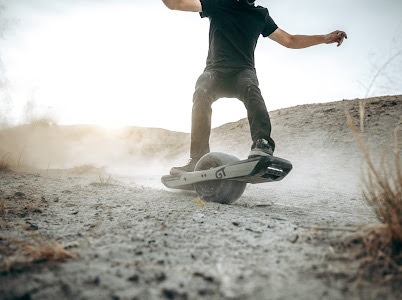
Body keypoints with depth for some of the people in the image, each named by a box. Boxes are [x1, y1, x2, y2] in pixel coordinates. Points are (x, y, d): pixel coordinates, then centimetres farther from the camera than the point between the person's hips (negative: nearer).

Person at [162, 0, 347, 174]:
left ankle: (263, 144, -53)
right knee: (201, 94, -33)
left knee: (251, 89, -34)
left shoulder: (261, 15, 17)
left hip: (243, 71, 1)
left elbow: (290, 41, 20)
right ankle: (198, 161, -37)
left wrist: (325, 38, 13)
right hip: (215, 69, -1)